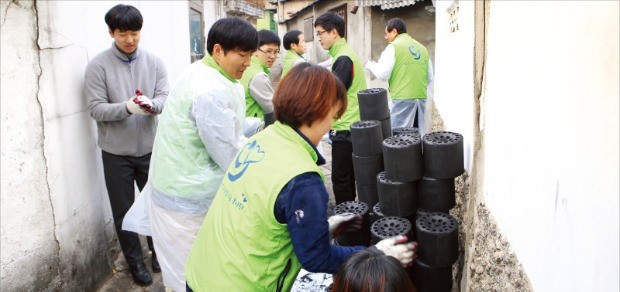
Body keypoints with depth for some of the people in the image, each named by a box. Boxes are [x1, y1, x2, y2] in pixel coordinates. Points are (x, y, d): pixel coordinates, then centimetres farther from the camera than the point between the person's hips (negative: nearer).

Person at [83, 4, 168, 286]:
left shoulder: (154, 62, -1)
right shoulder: (98, 66, -9)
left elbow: (165, 97, -7)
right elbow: (96, 109, -13)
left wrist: (152, 104, -30)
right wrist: (127, 107, -30)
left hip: (150, 149, 2)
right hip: (116, 153, -2)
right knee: (124, 210, 11)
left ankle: (157, 250, 39)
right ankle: (135, 261, 30)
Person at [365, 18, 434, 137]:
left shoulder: (394, 47, -4)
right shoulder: (422, 48, 13)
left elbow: (383, 74, -8)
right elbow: (430, 77, 14)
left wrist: (371, 66, 10)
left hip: (402, 97, -6)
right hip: (421, 97, 6)